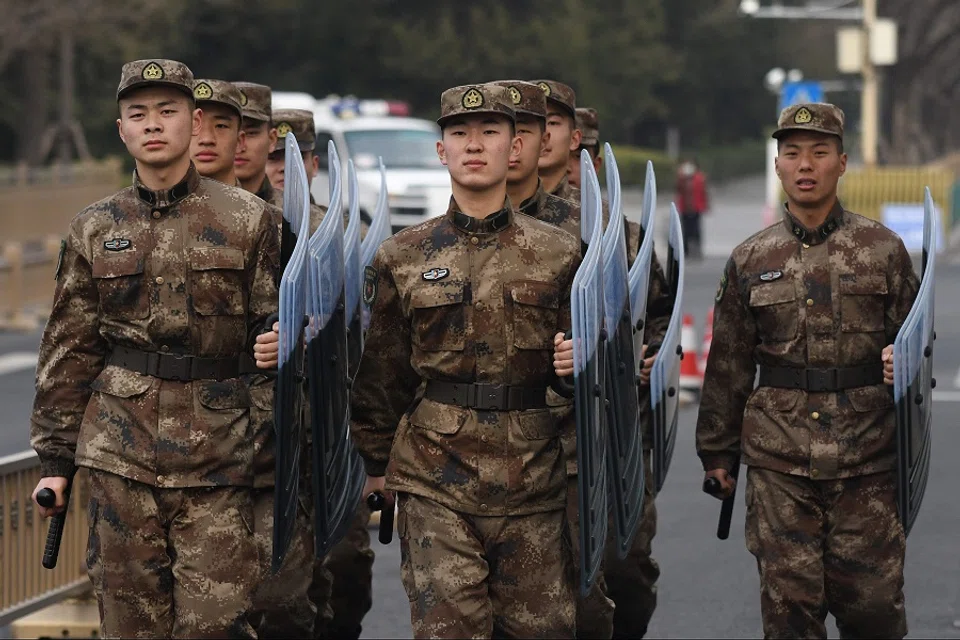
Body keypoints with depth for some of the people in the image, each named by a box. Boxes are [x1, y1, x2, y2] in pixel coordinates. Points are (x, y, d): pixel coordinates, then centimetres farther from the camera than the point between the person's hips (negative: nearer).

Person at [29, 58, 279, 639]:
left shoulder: (247, 220, 4)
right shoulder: (94, 230, 10)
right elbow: (68, 352, 12)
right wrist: (55, 459, 9)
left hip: (217, 459, -2)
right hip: (120, 458, 2)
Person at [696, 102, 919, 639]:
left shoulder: (883, 249, 5)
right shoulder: (751, 261, 9)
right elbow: (728, 366, 14)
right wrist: (718, 453, 14)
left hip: (867, 460, -1)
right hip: (778, 462, 1)